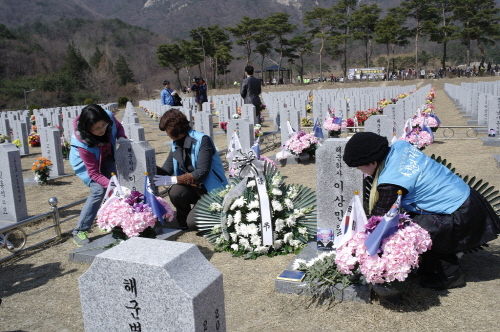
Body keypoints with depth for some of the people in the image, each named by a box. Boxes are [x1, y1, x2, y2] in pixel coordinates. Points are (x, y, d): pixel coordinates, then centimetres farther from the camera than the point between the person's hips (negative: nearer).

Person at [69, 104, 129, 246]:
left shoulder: (110, 118, -30)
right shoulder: (83, 143, -39)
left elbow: (119, 127, -4)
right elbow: (94, 173, -33)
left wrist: (121, 137, -25)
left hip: (106, 157, 6)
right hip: (85, 162, -5)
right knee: (99, 190, -21)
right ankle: (79, 231, -11)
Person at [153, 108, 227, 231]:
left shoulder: (202, 140, -20)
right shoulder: (176, 144, 4)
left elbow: (202, 173, -27)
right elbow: (167, 170, 1)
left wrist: (173, 180, -29)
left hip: (213, 191, -6)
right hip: (194, 188, 6)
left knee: (192, 222, -19)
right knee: (175, 192, -25)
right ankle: (183, 220, 3)